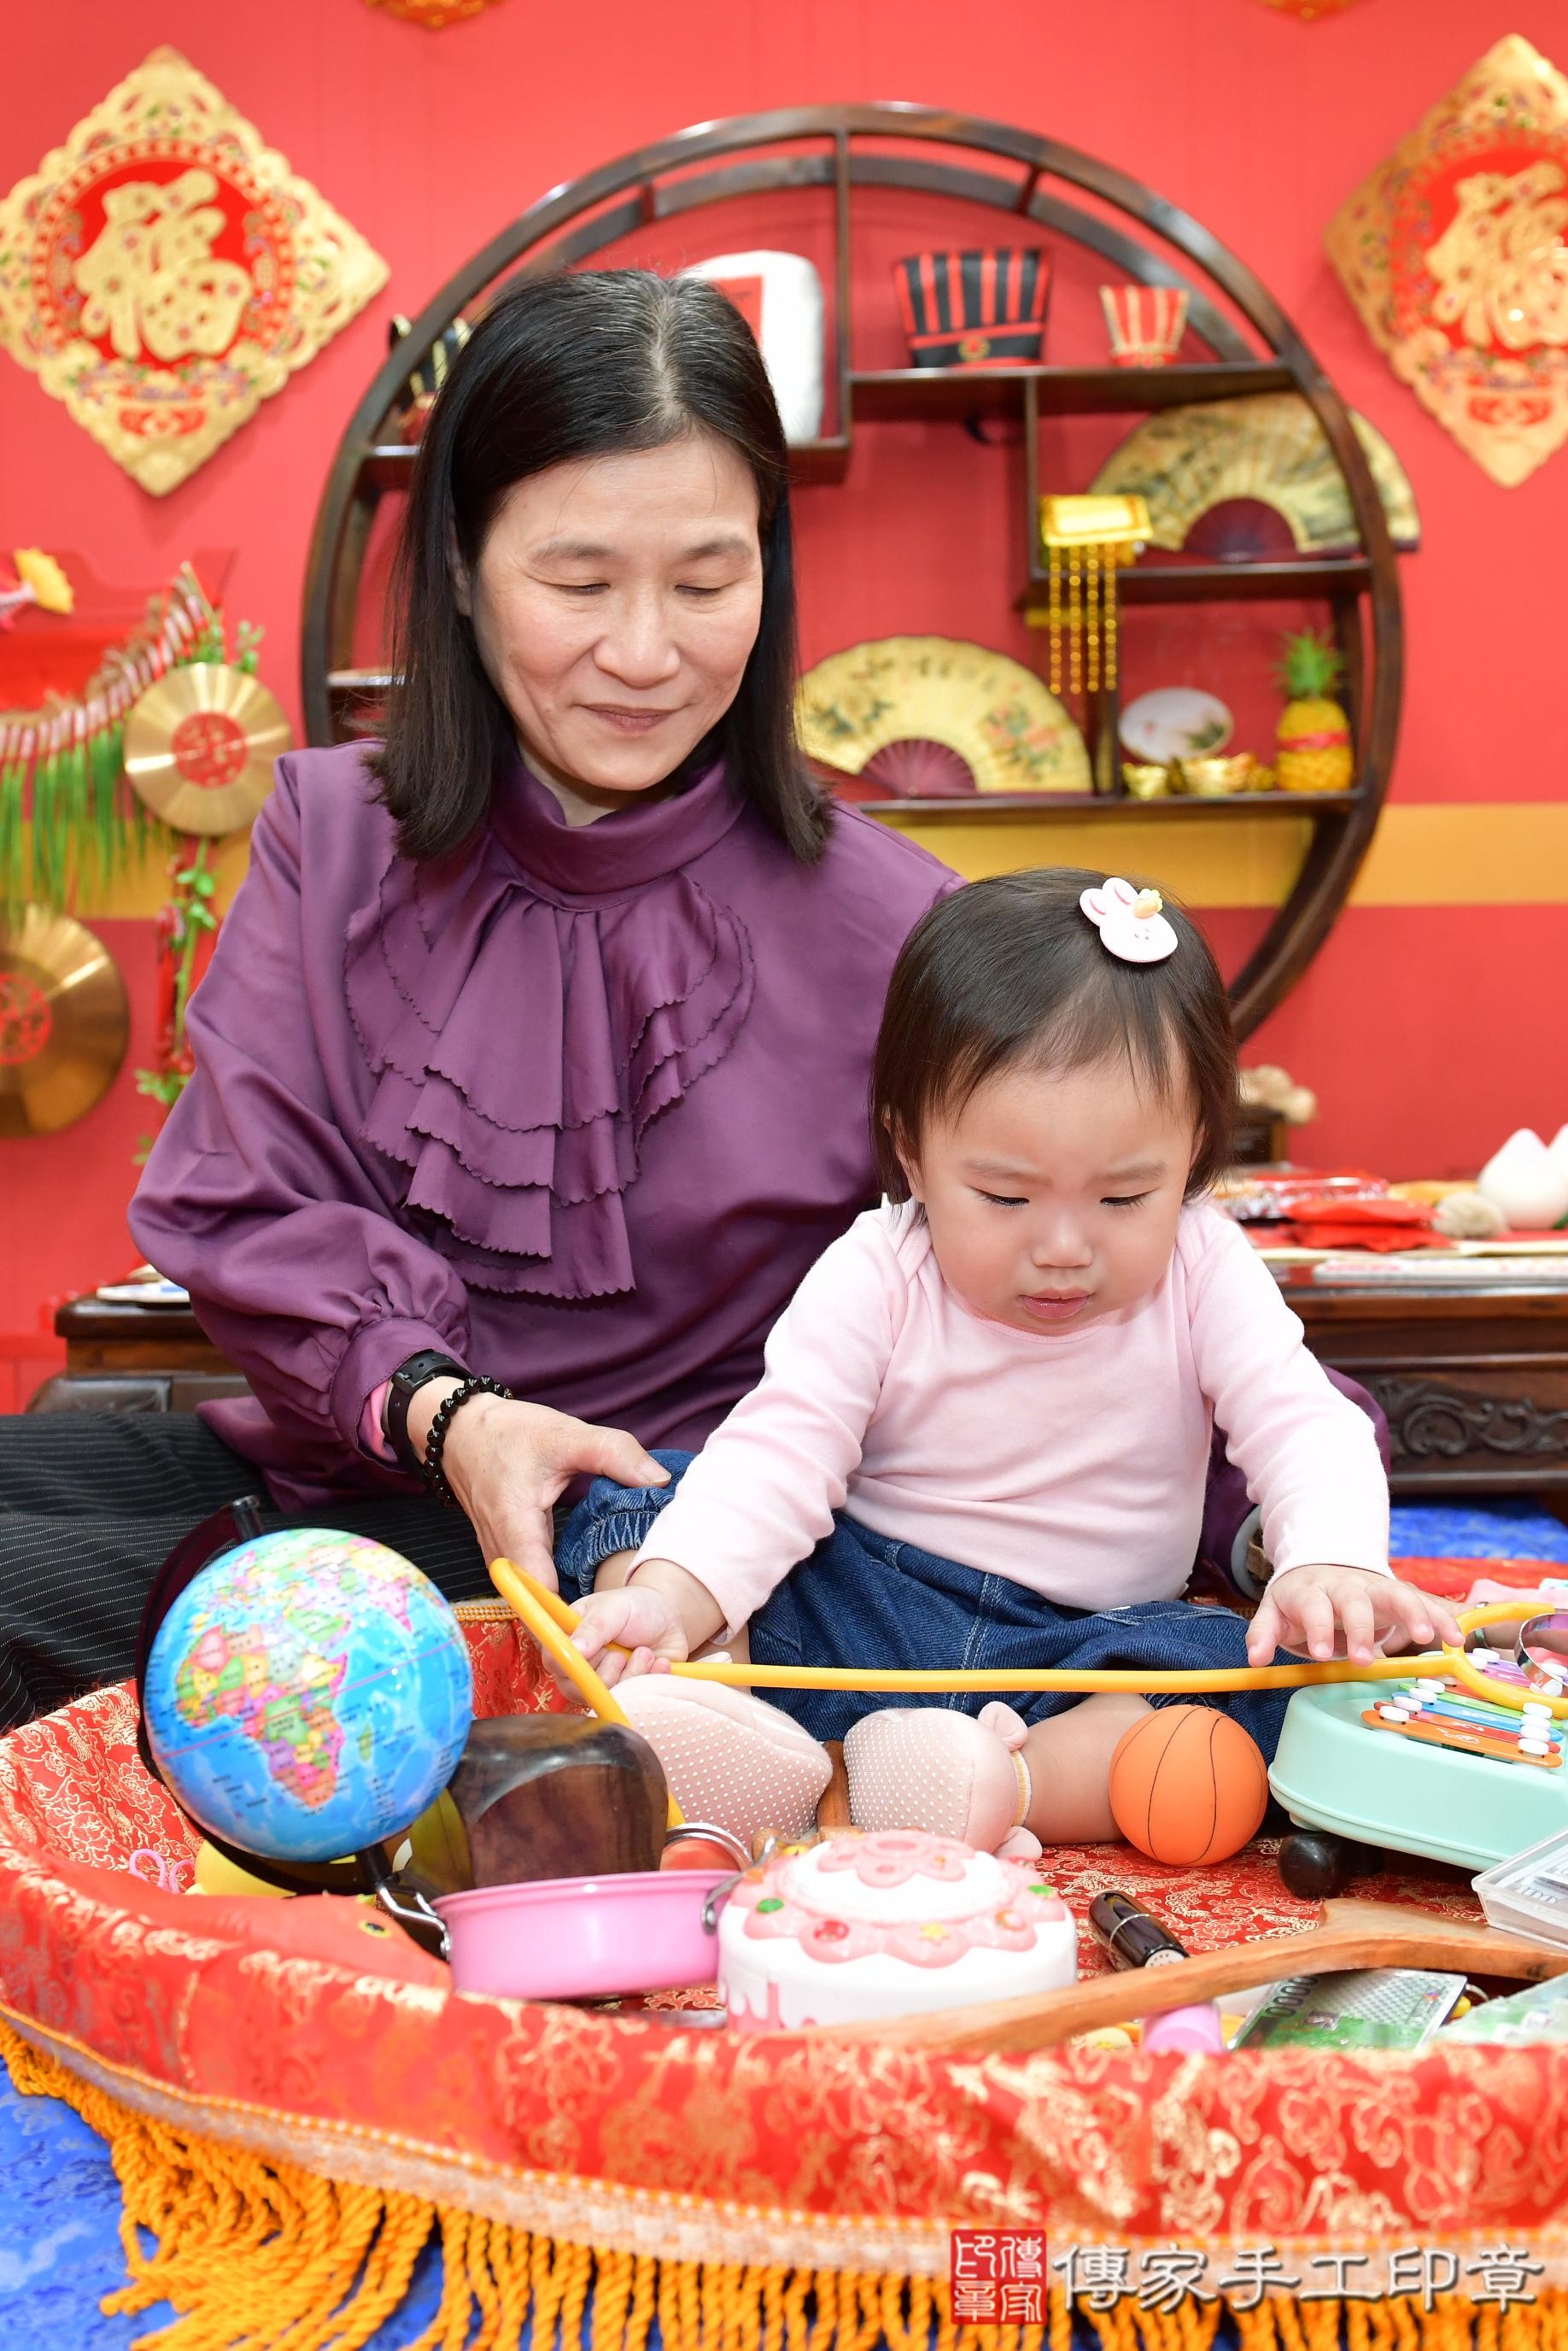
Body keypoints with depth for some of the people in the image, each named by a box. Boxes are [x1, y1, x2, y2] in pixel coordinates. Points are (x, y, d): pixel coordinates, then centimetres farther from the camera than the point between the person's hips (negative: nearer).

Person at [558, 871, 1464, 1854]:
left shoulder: (1202, 1271, -6)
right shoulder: (877, 1277, -10)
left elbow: (1306, 1427, -14)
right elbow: (781, 1451, -17)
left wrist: (1332, 1564, -38)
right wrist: (670, 1591, -37)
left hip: (1094, 1639, 1)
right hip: (855, 1610, 0)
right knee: (621, 1500, -21)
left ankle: (1012, 1788, -44)